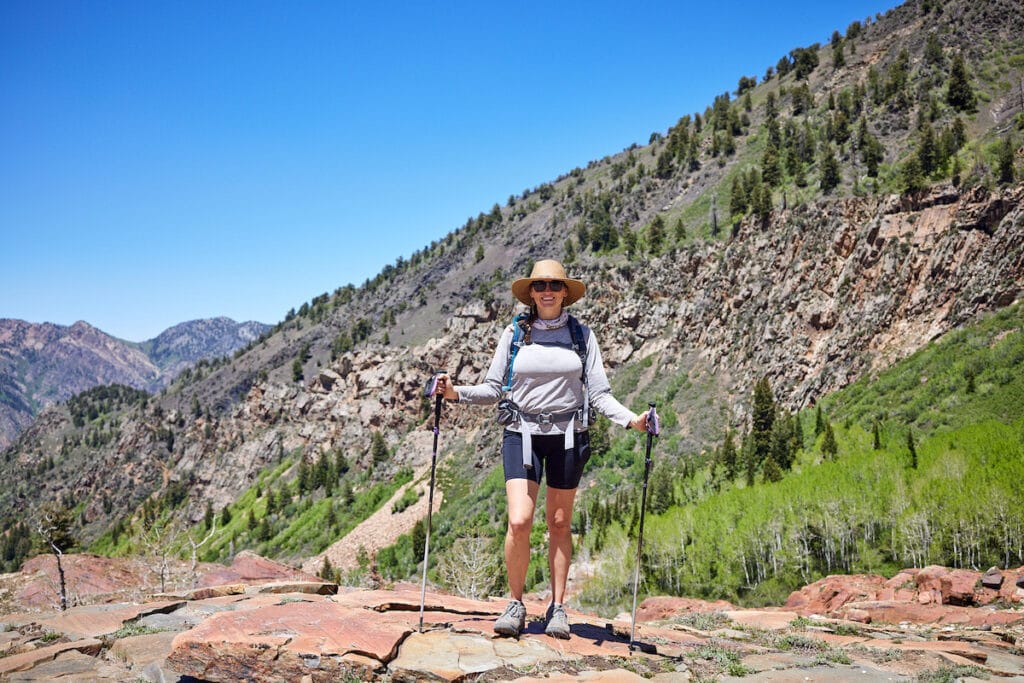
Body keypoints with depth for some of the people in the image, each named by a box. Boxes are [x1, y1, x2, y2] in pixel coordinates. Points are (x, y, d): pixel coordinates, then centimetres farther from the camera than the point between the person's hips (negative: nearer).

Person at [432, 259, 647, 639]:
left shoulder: (581, 335, 5)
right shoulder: (514, 334, 5)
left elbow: (599, 393, 3)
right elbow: (493, 389, 6)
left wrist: (630, 419, -11)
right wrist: (457, 393, -9)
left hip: (567, 436, 1)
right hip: (522, 434, -1)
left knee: (559, 524, 7)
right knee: (519, 522, -12)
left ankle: (557, 608, 19)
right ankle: (516, 604, 6)